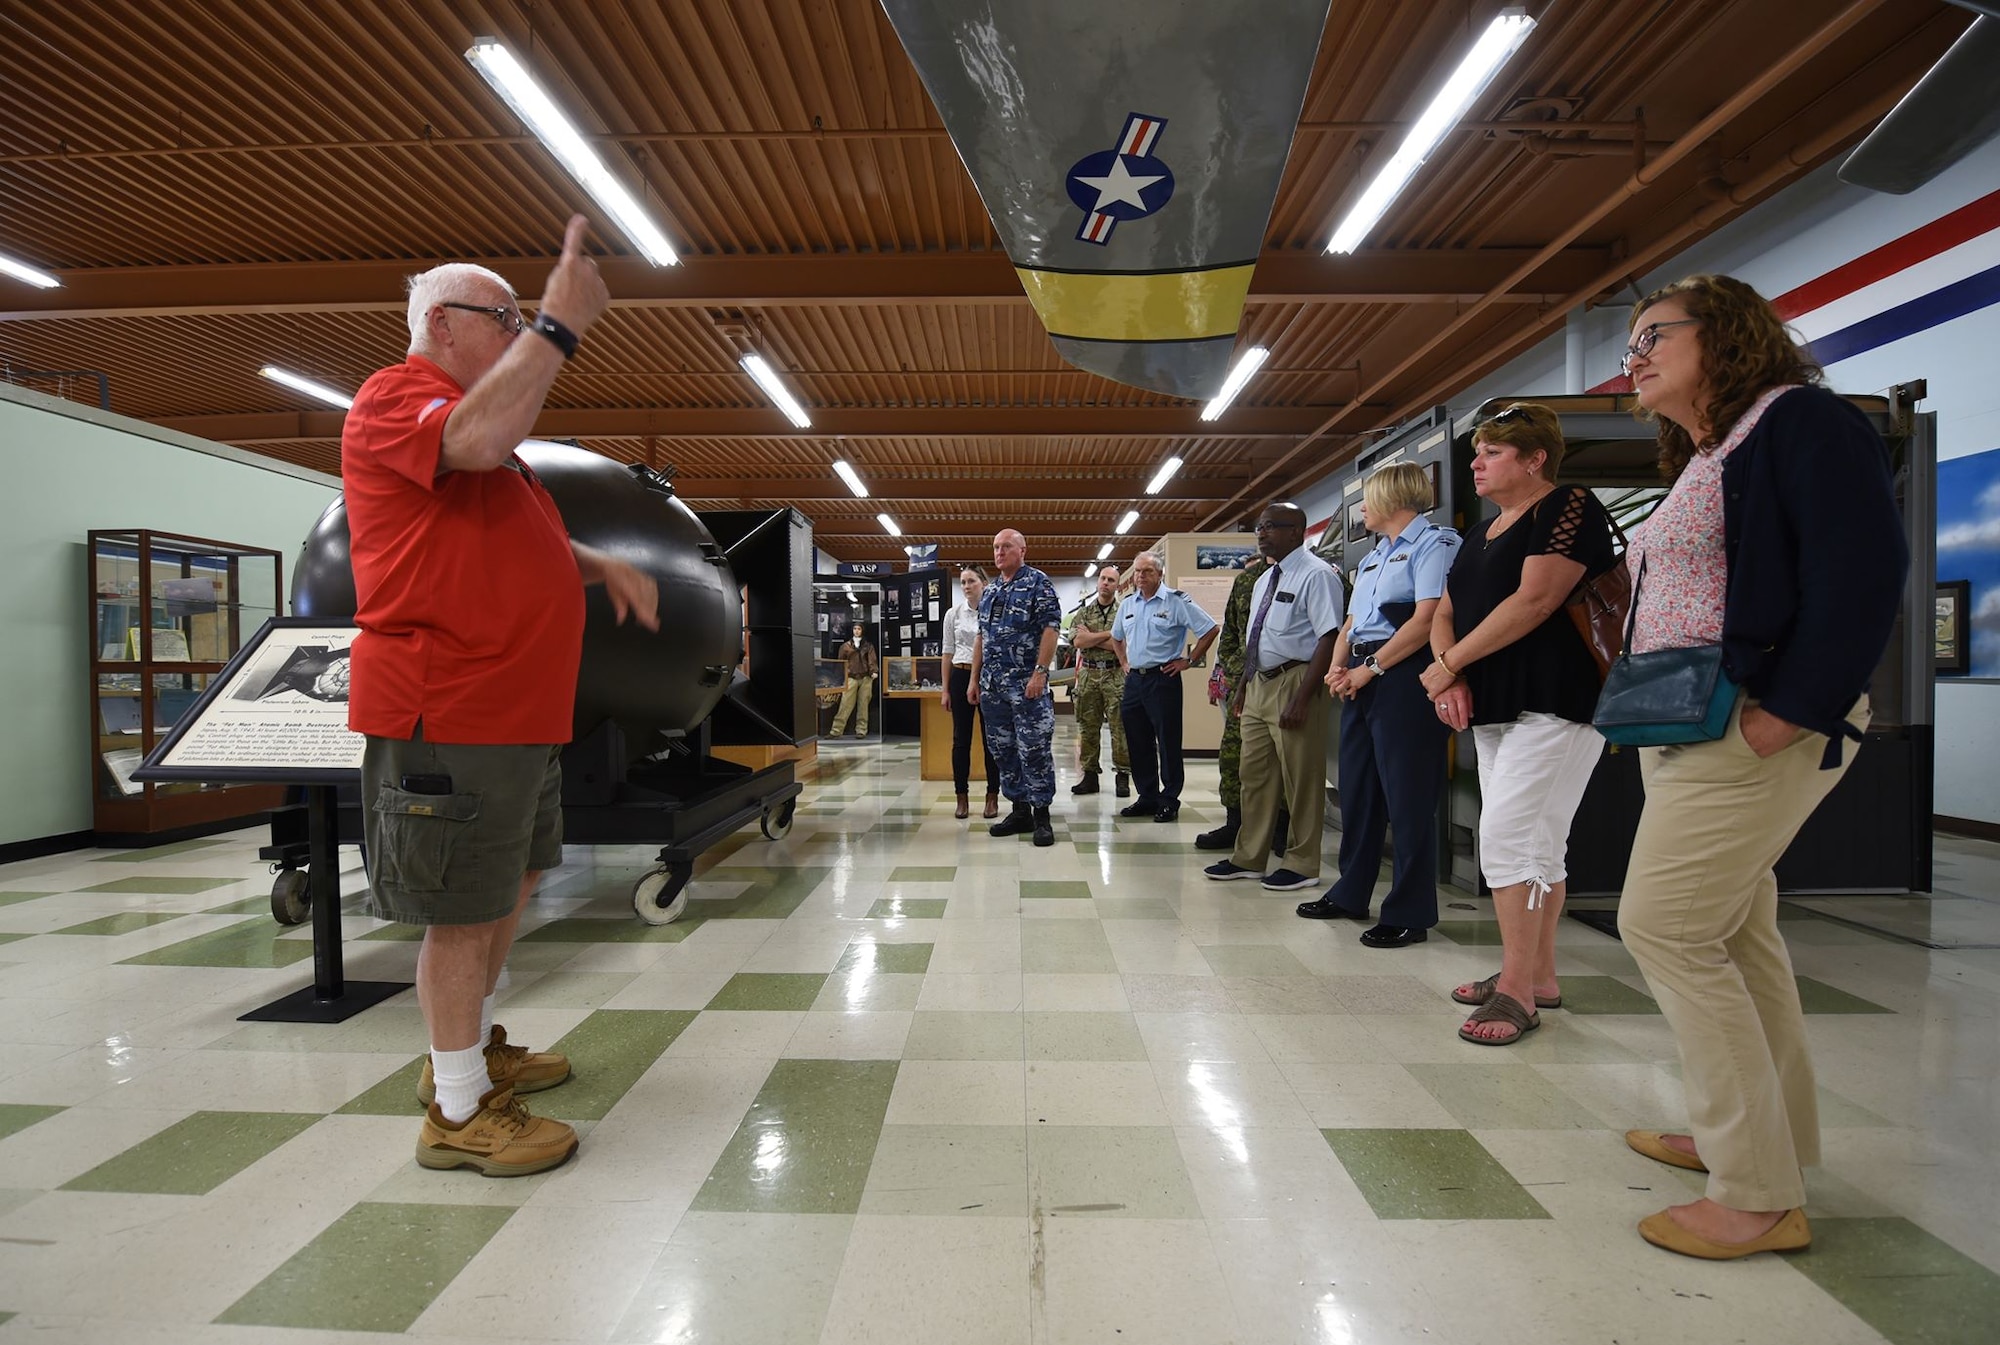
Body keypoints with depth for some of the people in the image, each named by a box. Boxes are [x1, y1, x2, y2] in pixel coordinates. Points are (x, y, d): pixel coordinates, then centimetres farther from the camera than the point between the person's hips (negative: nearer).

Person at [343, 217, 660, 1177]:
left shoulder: (474, 414, 24)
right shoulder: (395, 395, -7)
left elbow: (527, 543, 32)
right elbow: (478, 440, -31)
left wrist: (603, 566, 15)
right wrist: (558, 326, -23)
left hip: (517, 713, 10)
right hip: (449, 711, -10)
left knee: (510, 886, 19)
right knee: (464, 909, -2)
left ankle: (473, 1048, 36)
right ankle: (459, 1110, 11)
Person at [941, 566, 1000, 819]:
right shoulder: (953, 615, 6)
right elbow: (948, 653, 9)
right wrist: (945, 689, 6)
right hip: (961, 677, 2)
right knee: (961, 738, 4)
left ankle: (992, 797, 13)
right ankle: (961, 797, 13)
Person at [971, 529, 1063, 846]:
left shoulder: (1038, 582, -4)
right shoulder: (989, 591, 17)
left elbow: (1050, 628, -12)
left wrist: (1040, 672, -19)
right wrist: (974, 679, 14)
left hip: (1027, 683, -7)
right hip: (992, 685, 7)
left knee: (1034, 750, -5)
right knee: (1003, 749, 10)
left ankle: (1041, 815, 4)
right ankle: (1020, 811, 19)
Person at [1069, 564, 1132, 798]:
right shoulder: (1084, 611, 10)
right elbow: (1077, 640, -6)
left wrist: (1092, 638, -7)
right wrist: (1109, 634, -10)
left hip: (1115, 675, -3)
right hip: (1088, 674, 3)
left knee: (1120, 727, -3)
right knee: (1088, 728, 7)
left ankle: (1123, 776, 3)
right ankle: (1090, 775, 14)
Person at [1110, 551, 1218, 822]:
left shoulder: (1176, 601, -7)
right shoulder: (1127, 603, 12)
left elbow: (1209, 630, -7)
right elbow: (1116, 637, 29)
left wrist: (1188, 661, -6)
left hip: (1163, 679, -6)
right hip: (1134, 679, 6)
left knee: (1168, 743, -2)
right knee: (1138, 743, 10)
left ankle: (1169, 801, 7)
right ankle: (1147, 798, 20)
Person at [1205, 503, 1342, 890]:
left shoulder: (1316, 575, -12)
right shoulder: (1265, 580, 17)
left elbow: (1330, 638, -19)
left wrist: (1302, 698, -23)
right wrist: (1243, 685, 19)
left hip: (1292, 683, -9)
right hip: (1258, 684, 9)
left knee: (1300, 778, 1)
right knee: (1255, 774, 14)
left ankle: (1301, 865, 14)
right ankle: (1249, 858, 24)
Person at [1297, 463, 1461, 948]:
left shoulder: (1434, 543, -5)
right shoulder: (1372, 558, 23)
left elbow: (1427, 618, -17)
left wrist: (1370, 667, -16)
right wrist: (1338, 667, 2)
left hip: (1404, 676, -9)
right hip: (1361, 681, 9)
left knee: (1406, 795, -4)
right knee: (1356, 789, 13)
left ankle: (1409, 913, 4)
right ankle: (1350, 894, 24)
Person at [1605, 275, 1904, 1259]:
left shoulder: (1800, 421, -7)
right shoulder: (1702, 465, 21)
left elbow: (1862, 570, -18)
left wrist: (1788, 713, -23)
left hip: (1753, 729, -10)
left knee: (1664, 928, -10)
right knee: (1735, 936, 14)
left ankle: (1760, 1197, 1)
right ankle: (1769, 1145, 28)